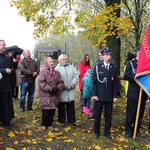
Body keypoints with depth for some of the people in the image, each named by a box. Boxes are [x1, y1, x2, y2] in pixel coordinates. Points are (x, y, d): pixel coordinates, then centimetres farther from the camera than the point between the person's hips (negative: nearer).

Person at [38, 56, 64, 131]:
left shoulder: (57, 73, 11)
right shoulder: (43, 72, -7)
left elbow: (61, 82, 9)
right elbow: (41, 83, -16)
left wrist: (57, 88, -11)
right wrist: (50, 89, -18)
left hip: (54, 96, 5)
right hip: (45, 95, -5)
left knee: (52, 111, 9)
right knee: (45, 111, -1)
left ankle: (50, 124, 22)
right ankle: (44, 124, 17)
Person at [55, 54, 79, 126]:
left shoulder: (72, 67, 8)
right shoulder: (57, 68, -2)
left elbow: (76, 76, 0)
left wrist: (71, 85, -11)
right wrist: (64, 86, -14)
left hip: (71, 91, 3)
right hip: (61, 91, -3)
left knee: (71, 107, 11)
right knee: (61, 107, 8)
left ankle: (72, 120, 21)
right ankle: (62, 121, 21)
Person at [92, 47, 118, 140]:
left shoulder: (114, 67, 3)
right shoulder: (97, 66, -2)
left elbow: (116, 82, 3)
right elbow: (94, 81, -3)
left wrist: (115, 96, -2)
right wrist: (94, 94, -8)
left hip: (110, 96, 2)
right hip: (99, 95, -1)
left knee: (108, 115, 9)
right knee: (97, 115, 8)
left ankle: (107, 132, 23)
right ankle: (97, 132, 23)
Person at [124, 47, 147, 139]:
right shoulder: (131, 63, -2)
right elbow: (126, 76, -11)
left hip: (143, 93, 4)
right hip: (133, 93, -4)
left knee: (140, 114, 12)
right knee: (130, 113, 3)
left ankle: (137, 130, 25)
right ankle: (128, 131, 16)